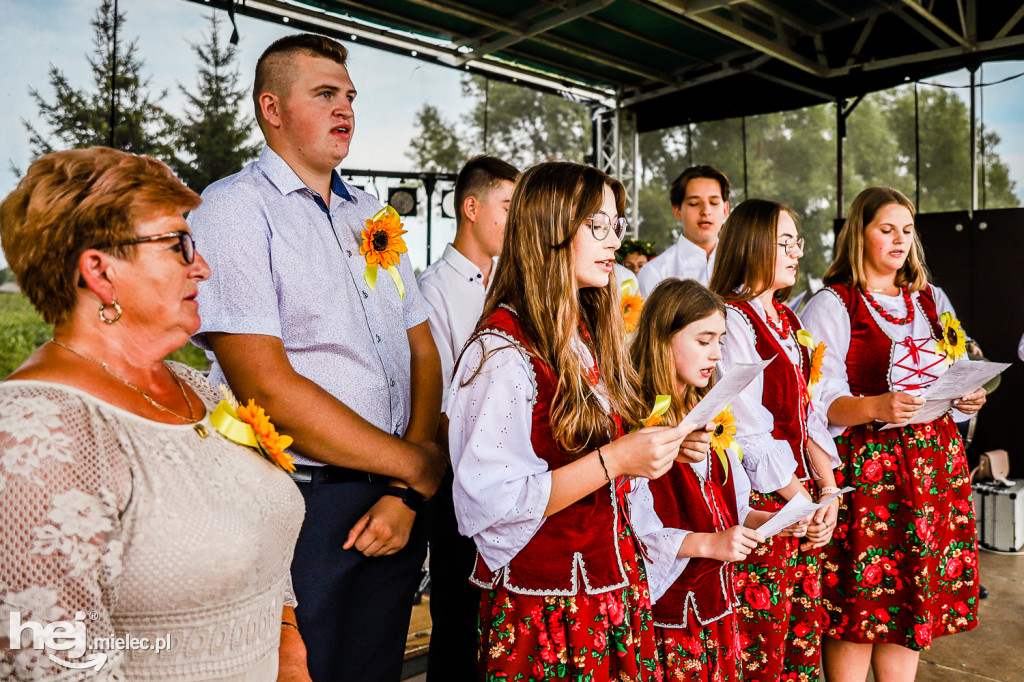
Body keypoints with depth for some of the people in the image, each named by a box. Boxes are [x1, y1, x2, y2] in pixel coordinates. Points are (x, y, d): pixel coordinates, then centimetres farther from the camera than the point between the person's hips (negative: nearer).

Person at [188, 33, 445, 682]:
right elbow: (267, 387, -19)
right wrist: (420, 466, -12)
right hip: (302, 507, -6)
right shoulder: (233, 210, -9)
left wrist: (406, 495, -6)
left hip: (393, 505, 6)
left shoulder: (374, 216, 12)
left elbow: (423, 354, 6)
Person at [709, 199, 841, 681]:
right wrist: (802, 501, -11)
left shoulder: (786, 319, 14)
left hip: (802, 501, 8)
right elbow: (750, 432, -17)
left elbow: (807, 411, 12)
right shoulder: (732, 320, -14)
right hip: (761, 502, -8)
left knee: (803, 626, 15)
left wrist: (828, 489, 3)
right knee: (761, 643, 3)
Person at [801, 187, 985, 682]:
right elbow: (822, 402, -11)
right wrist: (877, 406, -27)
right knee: (858, 603, -3)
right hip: (863, 463, -5)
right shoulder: (831, 306, -3)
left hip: (933, 462, 6)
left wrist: (967, 399, -2)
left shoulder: (932, 300, 16)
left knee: (913, 601, 9)